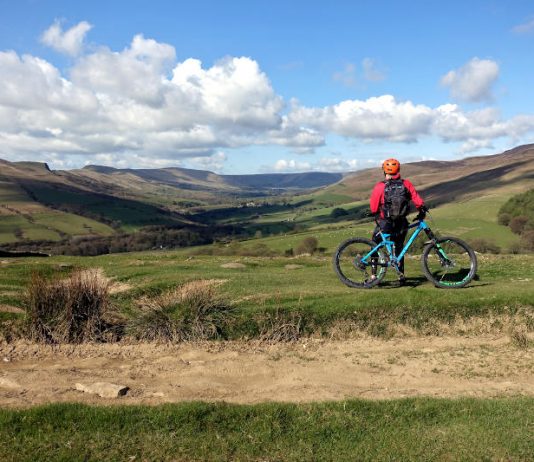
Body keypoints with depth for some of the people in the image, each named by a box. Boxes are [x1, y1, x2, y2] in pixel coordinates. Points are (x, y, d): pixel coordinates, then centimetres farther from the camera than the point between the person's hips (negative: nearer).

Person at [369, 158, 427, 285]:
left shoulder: (380, 187, -10)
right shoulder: (406, 184, -3)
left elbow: (373, 207, -7)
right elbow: (417, 199, -2)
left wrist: (376, 214, 13)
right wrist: (422, 210, 16)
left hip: (384, 224, -3)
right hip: (401, 224, 3)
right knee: (399, 247, 23)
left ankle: (373, 275, 13)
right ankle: (401, 275, 22)